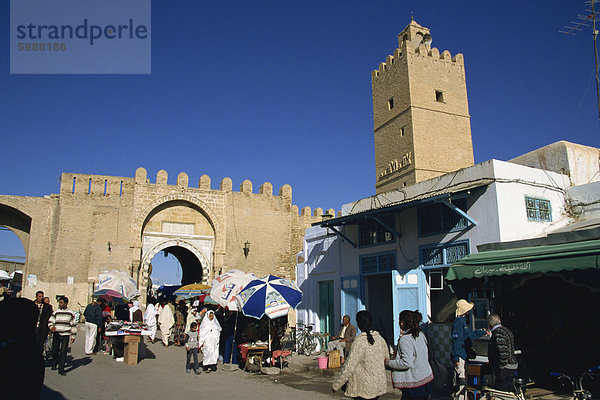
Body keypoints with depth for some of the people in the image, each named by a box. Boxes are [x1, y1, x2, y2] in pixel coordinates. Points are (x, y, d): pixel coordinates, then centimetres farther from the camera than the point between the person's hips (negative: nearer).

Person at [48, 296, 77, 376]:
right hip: (56, 334, 1)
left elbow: (74, 325, 10)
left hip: (65, 335, -1)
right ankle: (54, 364, 34)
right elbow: (50, 321, 5)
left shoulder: (71, 313, 5)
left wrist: (73, 336, 8)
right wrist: (51, 327, -18)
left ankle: (61, 369, -4)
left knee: (63, 351, -8)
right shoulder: (56, 312, 5)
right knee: (55, 350, 7)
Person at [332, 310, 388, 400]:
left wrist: (336, 386, -11)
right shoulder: (380, 339, 0)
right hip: (379, 386, 7)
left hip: (363, 389, -6)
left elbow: (349, 367, -21)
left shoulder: (359, 342, -21)